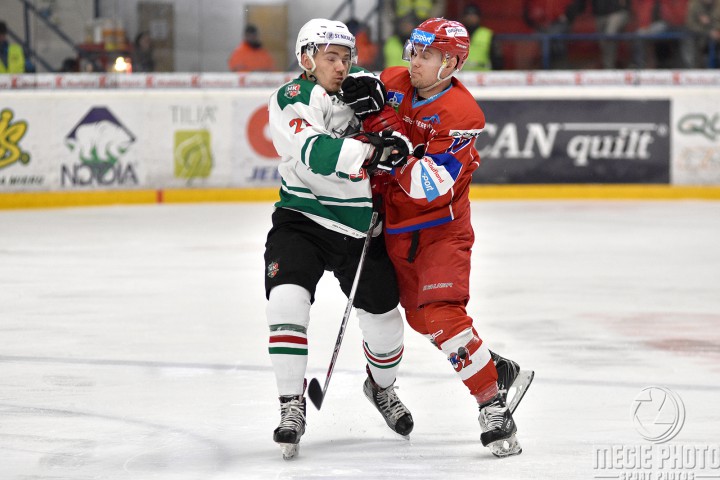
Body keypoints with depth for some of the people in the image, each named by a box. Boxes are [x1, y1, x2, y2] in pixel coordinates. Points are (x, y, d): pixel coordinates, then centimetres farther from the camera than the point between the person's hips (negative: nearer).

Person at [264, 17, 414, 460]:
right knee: (287, 299, -24)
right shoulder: (291, 100, -12)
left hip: (358, 228, 4)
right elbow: (316, 154, -30)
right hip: (301, 221, -4)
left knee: (383, 315, 7)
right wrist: (374, 151, -41)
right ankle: (292, 405, -13)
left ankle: (382, 387, 38)